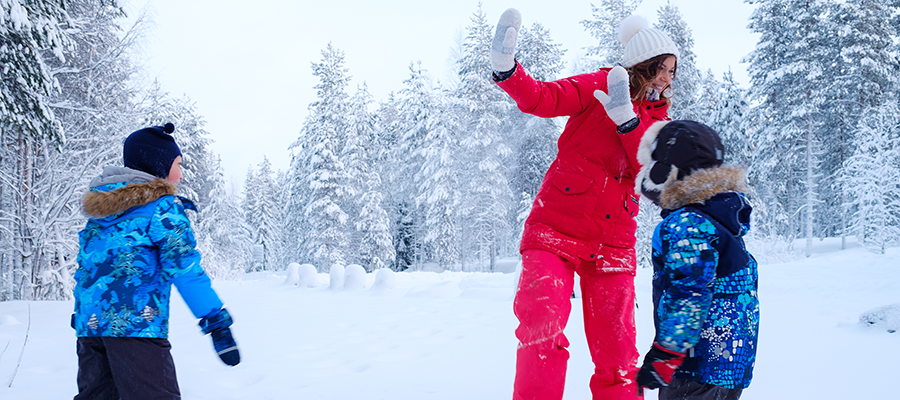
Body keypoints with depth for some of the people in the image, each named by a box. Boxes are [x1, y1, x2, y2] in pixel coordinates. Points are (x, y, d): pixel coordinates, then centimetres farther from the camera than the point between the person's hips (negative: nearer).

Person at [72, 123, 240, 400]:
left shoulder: (99, 210, 19)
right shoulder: (162, 206, -4)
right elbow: (184, 268, -13)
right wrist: (217, 323, -14)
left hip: (88, 324, 8)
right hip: (135, 324, -8)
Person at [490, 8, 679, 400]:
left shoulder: (656, 118, 15)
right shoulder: (599, 87, 1)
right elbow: (543, 98, -16)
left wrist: (627, 120, -17)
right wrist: (507, 70, -35)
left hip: (612, 246, 4)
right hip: (555, 231, -4)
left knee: (617, 359, 5)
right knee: (541, 317, -25)